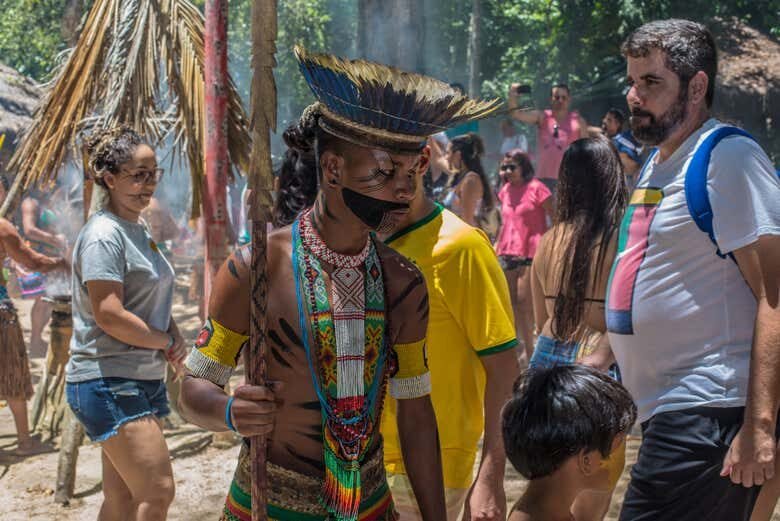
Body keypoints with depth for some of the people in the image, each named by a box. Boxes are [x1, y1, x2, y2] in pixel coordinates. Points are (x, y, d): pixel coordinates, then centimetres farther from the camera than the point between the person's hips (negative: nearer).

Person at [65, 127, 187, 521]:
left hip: (144, 379, 9)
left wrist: (175, 337, 2)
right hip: (108, 382, -9)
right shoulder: (103, 235, -15)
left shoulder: (139, 231, 14)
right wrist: (166, 342, -11)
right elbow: (109, 315, -22)